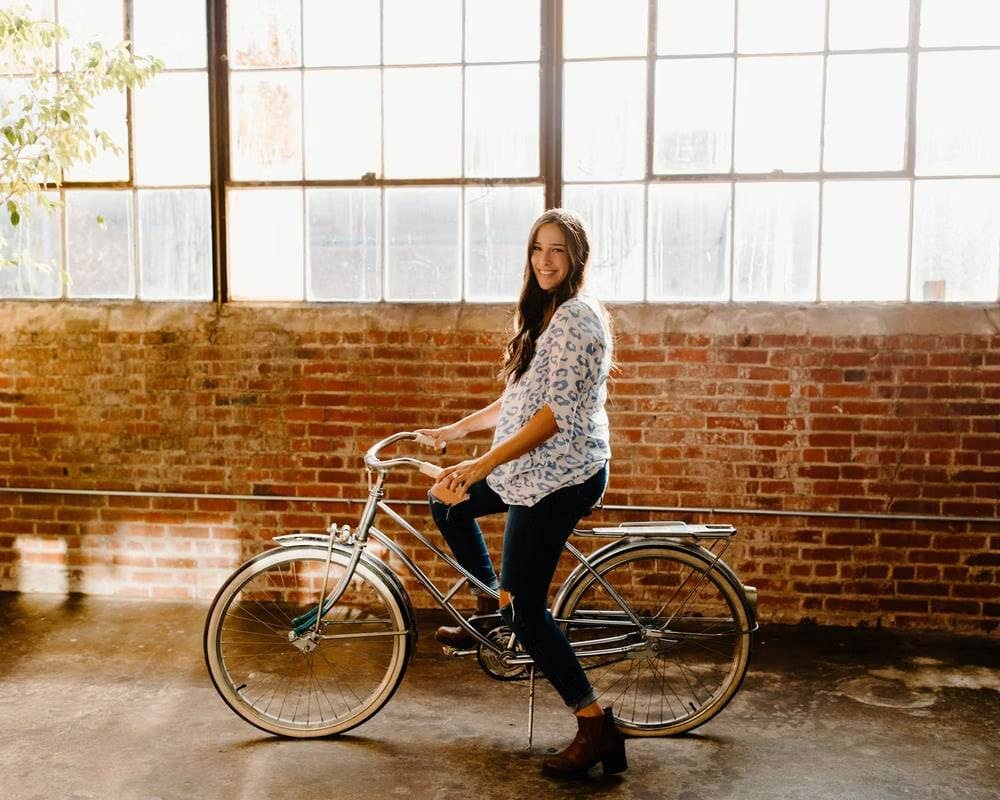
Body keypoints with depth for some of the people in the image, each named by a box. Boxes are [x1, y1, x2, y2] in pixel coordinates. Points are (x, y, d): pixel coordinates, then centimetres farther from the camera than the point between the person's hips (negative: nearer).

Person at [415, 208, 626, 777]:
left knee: (527, 609, -6)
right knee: (448, 504, 22)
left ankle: (598, 730, 1)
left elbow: (559, 414, -24)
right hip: (534, 469, 10)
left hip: (560, 475, -10)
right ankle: (493, 608, 30)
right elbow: (518, 401, 20)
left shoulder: (577, 318, -16)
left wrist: (482, 465, -27)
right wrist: (456, 429, 17)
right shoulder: (546, 316, 15)